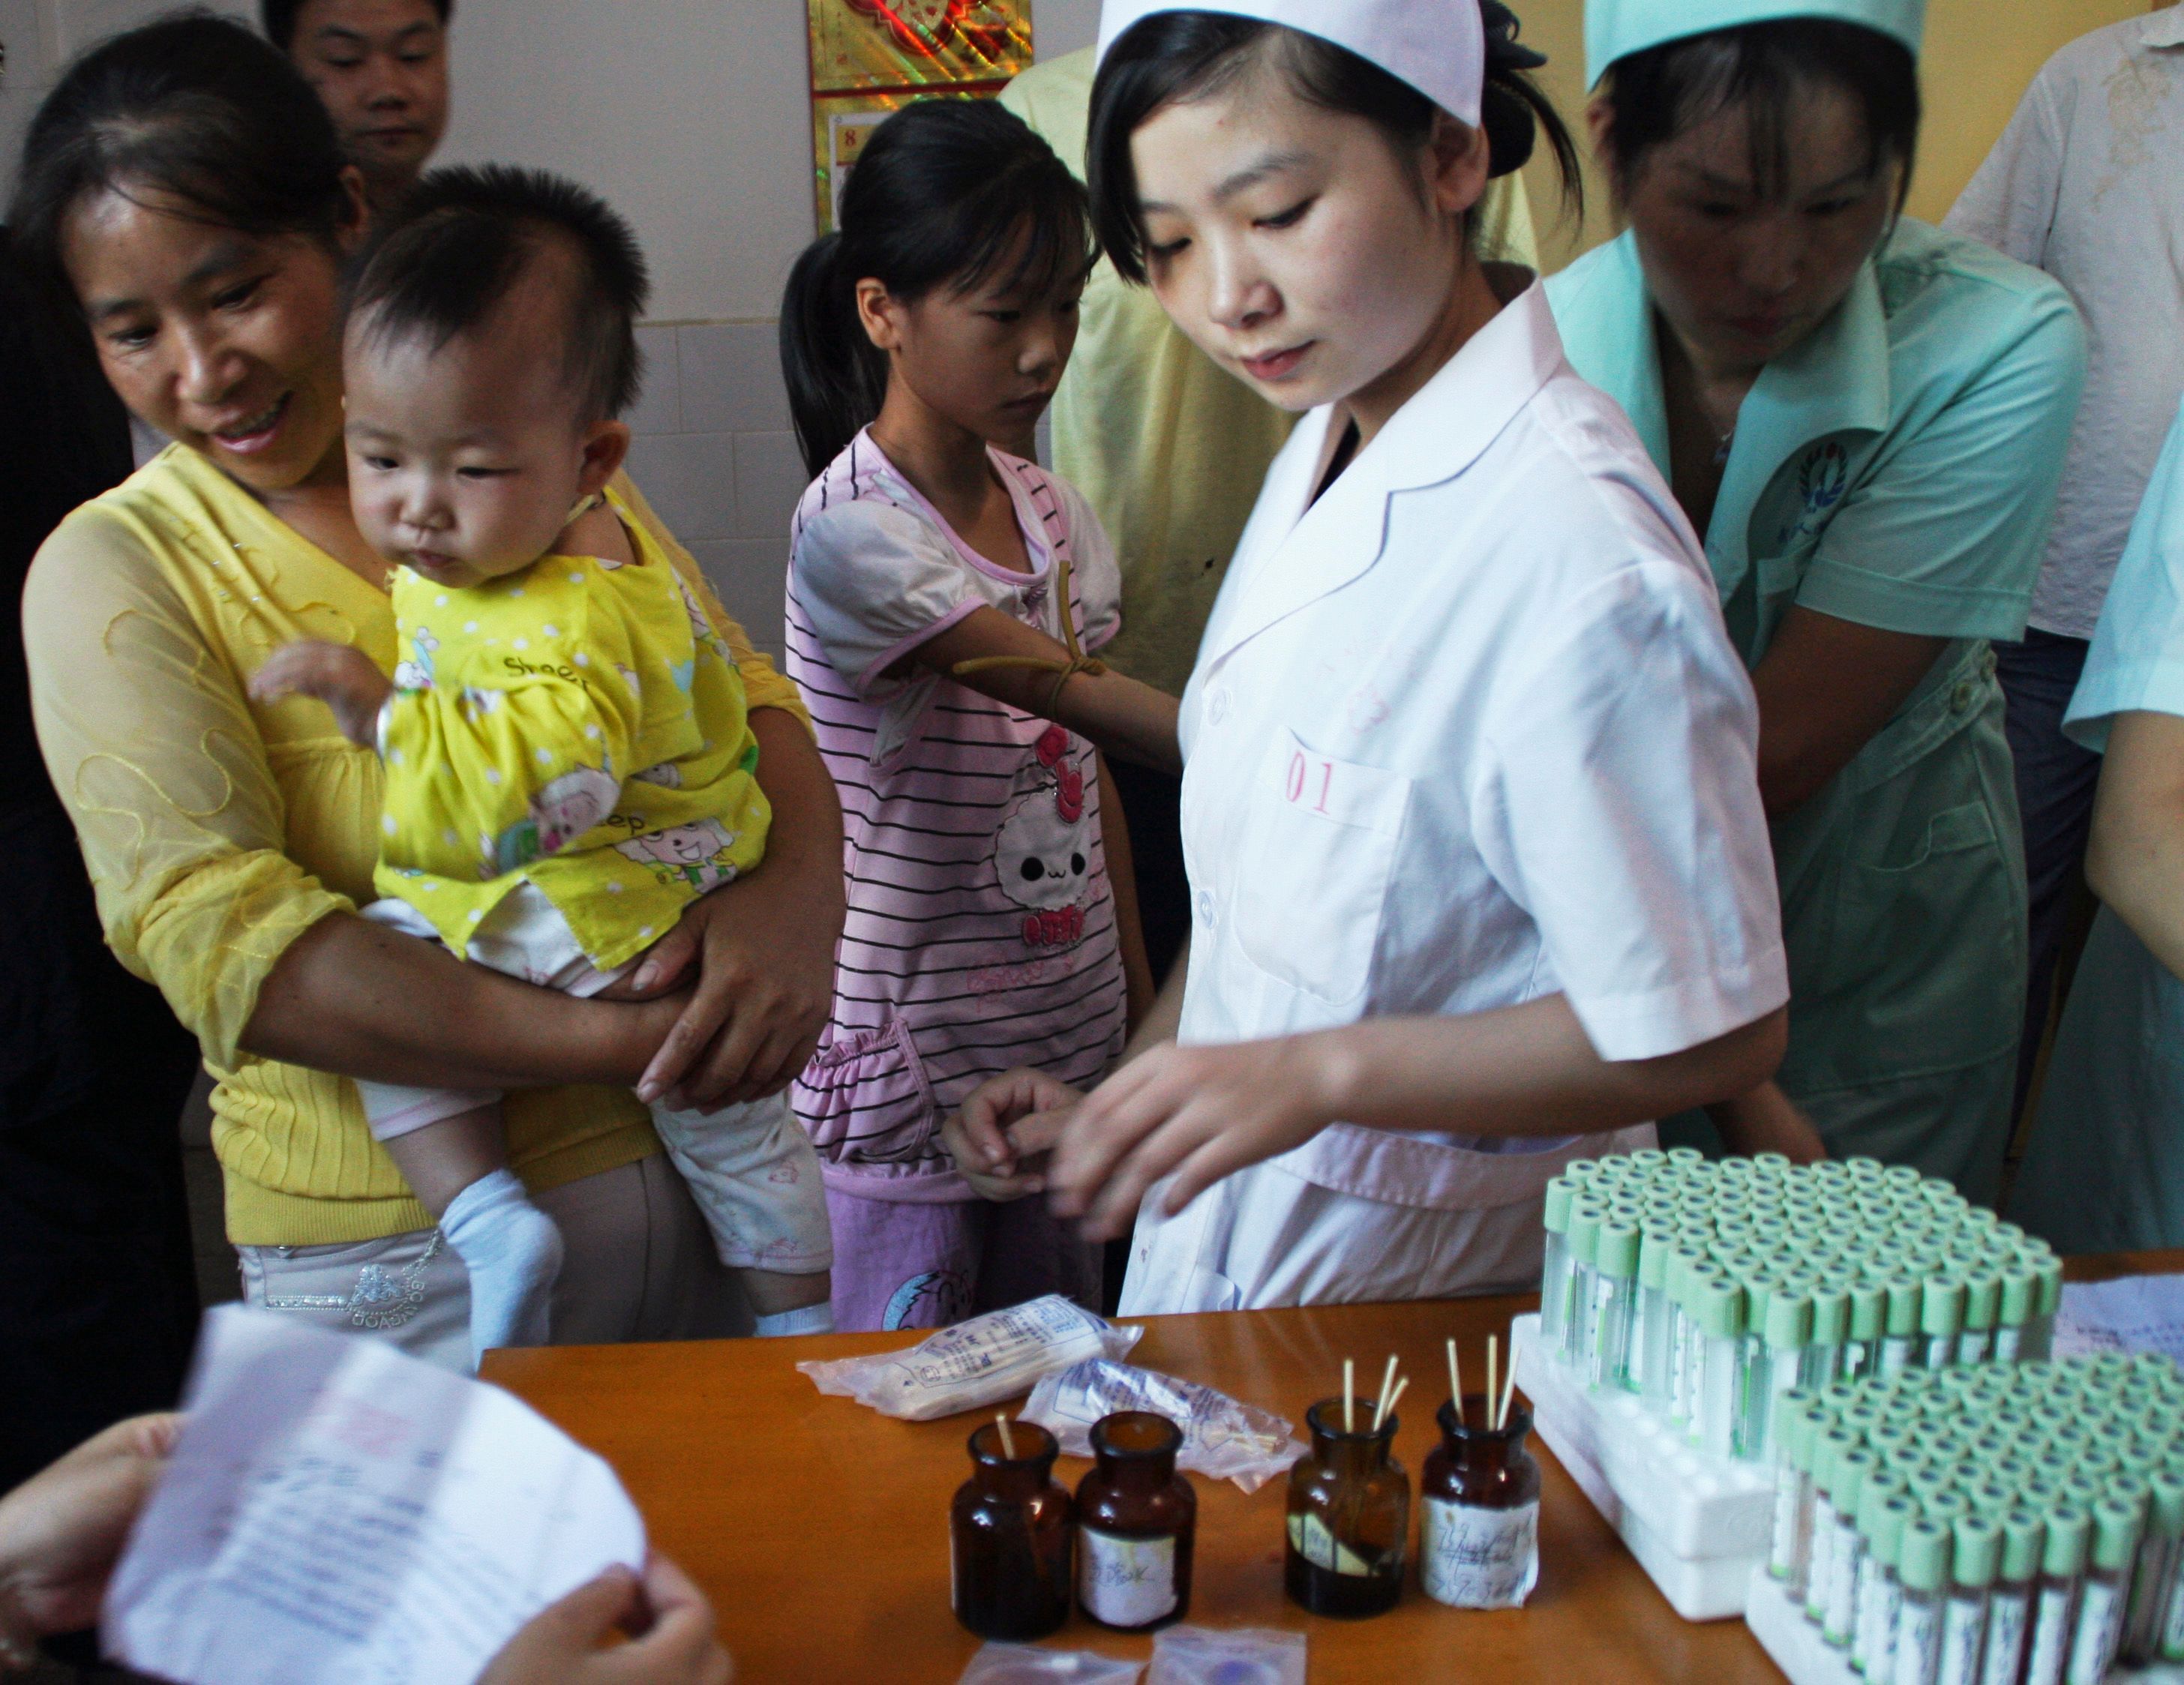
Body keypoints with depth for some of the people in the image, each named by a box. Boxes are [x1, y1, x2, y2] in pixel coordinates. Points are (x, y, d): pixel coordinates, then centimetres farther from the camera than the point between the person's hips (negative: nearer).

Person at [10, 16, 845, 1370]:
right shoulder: (116, 572, -7)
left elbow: (744, 692, 2)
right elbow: (216, 940, -18)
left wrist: (797, 888, -21)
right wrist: (618, 1041, -27)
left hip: (697, 1167, 4)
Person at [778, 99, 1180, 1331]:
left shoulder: (1054, 514, 5)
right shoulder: (854, 531, -18)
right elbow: (1069, 694, -23)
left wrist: (1142, 994, 12)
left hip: (1068, 1040, 6)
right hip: (912, 1053, -6)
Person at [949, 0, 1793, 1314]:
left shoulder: (1577, 573, -29)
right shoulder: (1328, 449, -2)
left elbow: (1708, 1039, -22)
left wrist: (1322, 1072, -26)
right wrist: (1120, 1103, 4)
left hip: (1425, 1298, -7)